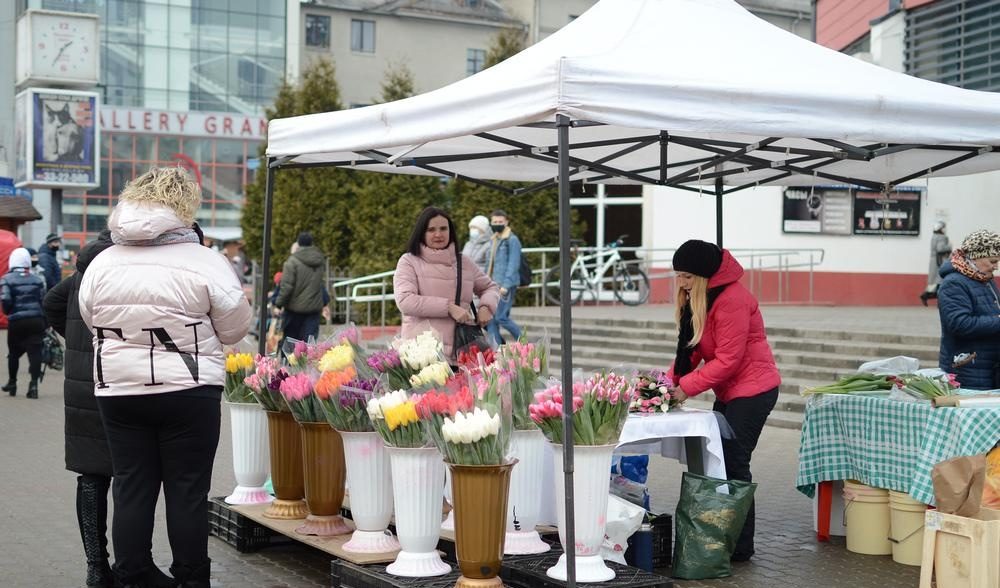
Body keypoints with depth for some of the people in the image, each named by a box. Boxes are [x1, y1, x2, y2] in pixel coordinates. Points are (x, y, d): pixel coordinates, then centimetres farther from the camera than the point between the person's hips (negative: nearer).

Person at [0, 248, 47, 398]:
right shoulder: (37, 280, 6)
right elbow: (44, 300, 5)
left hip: (16, 322, -1)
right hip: (36, 320, 1)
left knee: (14, 352, 17)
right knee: (35, 352, -1)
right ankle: (34, 384, -11)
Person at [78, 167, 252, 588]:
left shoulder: (102, 263, 1)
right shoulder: (204, 262, -10)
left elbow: (91, 320, 10)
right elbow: (234, 328, -3)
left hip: (118, 389, 4)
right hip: (187, 391, -4)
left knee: (131, 485, 11)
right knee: (188, 489, 6)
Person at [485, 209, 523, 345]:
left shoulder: (512, 240, -8)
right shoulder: (493, 241, 18)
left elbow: (514, 264, -14)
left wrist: (506, 285, -21)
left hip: (506, 285, -8)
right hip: (493, 285, 8)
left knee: (501, 317, -10)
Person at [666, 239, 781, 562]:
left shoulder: (731, 300, -21)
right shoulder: (697, 298, 9)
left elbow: (728, 359, -22)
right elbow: (690, 348, 10)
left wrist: (686, 387, -20)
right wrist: (670, 379, -5)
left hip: (752, 390, -9)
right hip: (728, 391, 9)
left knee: (733, 464, -9)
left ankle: (741, 546, -3)